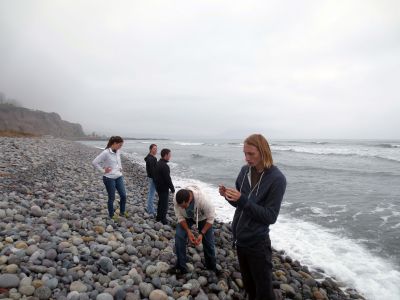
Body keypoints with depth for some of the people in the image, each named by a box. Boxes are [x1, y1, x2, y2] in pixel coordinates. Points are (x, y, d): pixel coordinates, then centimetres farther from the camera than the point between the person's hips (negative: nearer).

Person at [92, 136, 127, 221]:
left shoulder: (118, 152, 3)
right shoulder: (106, 152, -18)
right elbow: (94, 162, -18)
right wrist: (103, 171, -14)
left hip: (119, 177, 6)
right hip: (109, 178, -6)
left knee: (123, 195, 8)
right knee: (112, 198, 6)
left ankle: (122, 211, 29)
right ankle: (111, 215, 26)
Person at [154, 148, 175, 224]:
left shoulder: (158, 163, 7)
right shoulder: (164, 166, -24)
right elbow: (168, 179, -23)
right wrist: (172, 189, -14)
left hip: (158, 186, 10)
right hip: (164, 188, -10)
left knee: (160, 202, 21)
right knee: (164, 205, 1)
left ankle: (158, 217, 33)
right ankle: (163, 221, 9)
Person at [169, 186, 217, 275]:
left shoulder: (203, 199, -43)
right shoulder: (176, 199, -35)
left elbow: (210, 218, -27)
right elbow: (180, 217, -20)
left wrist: (201, 233, -30)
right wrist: (188, 231, -30)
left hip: (203, 218, -1)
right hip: (186, 217, 2)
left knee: (208, 241, 3)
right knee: (179, 236, -18)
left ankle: (212, 267, 29)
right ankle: (181, 267, -1)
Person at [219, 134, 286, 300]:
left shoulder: (277, 179, -19)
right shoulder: (245, 171, -2)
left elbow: (270, 217, -20)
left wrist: (243, 199, -29)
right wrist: (228, 196, -13)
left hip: (257, 243, -6)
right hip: (239, 238, 6)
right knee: (248, 285, 23)